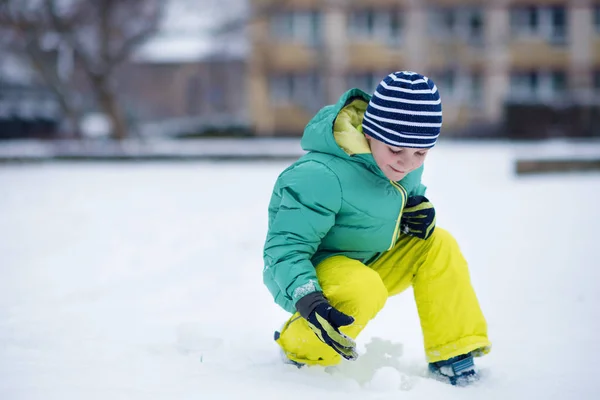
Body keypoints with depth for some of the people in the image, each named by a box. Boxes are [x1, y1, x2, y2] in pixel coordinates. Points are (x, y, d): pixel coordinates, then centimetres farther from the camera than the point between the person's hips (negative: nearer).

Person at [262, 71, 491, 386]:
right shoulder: (321, 177, -30)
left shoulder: (406, 167, -4)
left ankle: (452, 353, -3)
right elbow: (285, 247, -29)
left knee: (438, 245, -9)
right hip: (308, 272, -8)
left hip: (367, 265, 8)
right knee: (364, 290, -38)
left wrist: (418, 212, -8)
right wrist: (308, 299, -44)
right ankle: (300, 348, -11)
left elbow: (409, 196, 18)